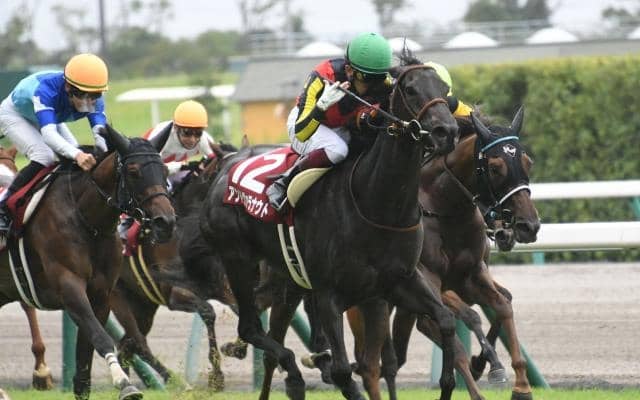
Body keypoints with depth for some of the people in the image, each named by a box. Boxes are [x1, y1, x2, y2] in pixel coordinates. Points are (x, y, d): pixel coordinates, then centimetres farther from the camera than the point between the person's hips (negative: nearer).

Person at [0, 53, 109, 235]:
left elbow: (101, 131, -38)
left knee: (81, 159, -10)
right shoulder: (46, 90, -45)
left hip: (50, 117, 6)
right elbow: (48, 133, -56)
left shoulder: (94, 101, -27)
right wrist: (76, 154, -73)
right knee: (44, 156, -29)